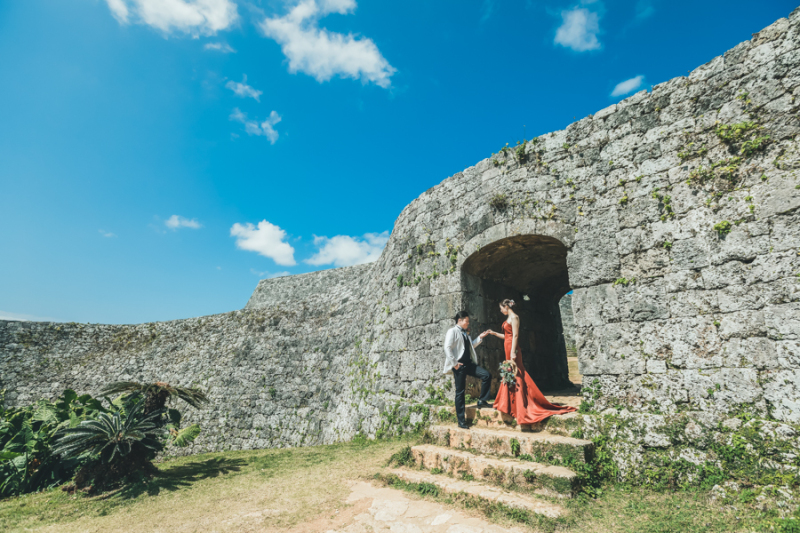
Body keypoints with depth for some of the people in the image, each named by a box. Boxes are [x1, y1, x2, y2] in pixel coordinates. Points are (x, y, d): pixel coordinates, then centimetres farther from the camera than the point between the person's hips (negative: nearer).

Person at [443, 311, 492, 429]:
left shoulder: (465, 333, 18)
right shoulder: (452, 331, -7)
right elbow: (447, 348, -16)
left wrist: (480, 337, 18)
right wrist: (454, 363, -18)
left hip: (468, 363, 8)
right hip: (459, 365, -8)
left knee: (486, 375, -6)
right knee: (460, 391, -1)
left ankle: (482, 401, 9)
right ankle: (461, 421, 7)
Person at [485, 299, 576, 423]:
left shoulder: (514, 317, -10)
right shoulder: (509, 318, 18)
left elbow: (515, 336, -17)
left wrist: (513, 352, -22)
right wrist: (494, 333, 27)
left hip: (512, 348, -9)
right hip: (508, 348, 10)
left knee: (515, 375, -6)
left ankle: (521, 407, -1)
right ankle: (509, 404, 16)